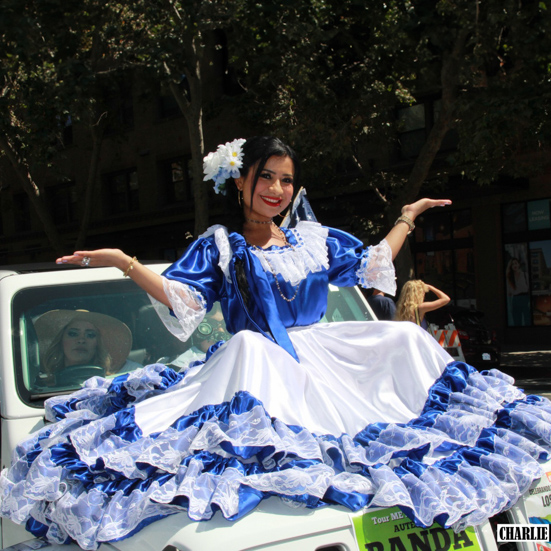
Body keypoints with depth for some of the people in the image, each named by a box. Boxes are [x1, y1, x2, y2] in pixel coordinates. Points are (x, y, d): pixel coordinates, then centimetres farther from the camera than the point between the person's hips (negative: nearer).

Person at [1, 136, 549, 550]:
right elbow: (182, 301, -6)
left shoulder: (314, 239, 17)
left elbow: (372, 265, 25)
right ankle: (264, 452, -47)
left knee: (404, 337, -8)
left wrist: (406, 219, 28)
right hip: (260, 358, -5)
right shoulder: (218, 246, 6)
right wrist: (124, 263, -17)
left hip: (321, 352, 5)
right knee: (248, 342, -40)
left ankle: (436, 443, -8)